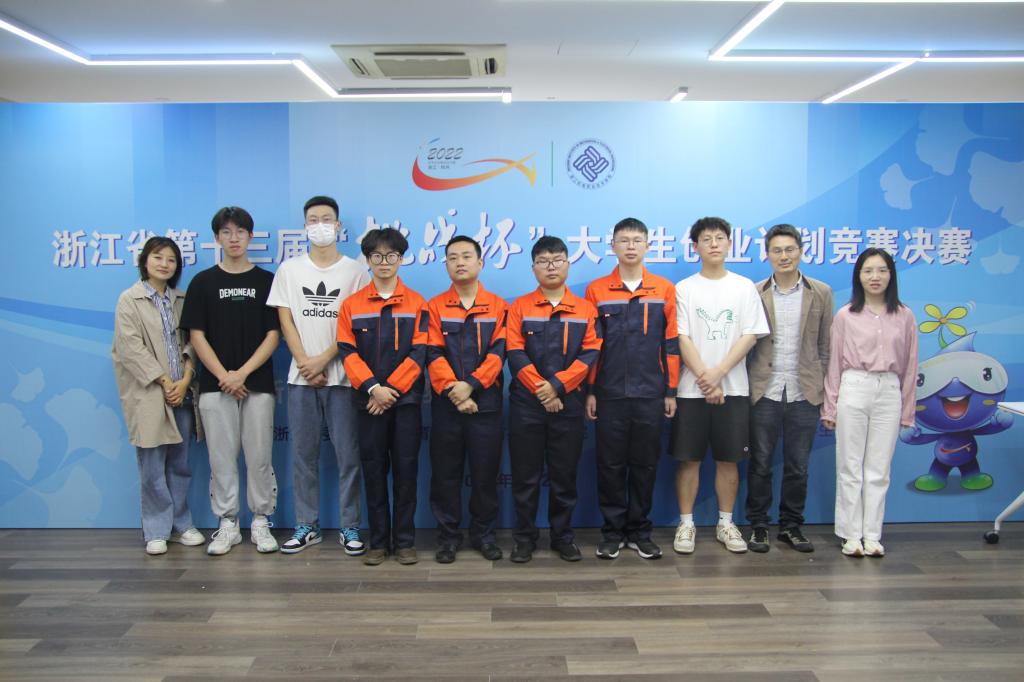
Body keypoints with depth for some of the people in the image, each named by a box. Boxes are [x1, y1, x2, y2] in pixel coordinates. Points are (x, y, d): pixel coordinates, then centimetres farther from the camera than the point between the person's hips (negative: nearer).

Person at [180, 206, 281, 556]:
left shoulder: (267, 281, 4)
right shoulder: (203, 282, 6)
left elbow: (273, 335, 0)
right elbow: (197, 336, 2)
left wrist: (243, 372, -11)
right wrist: (224, 376, -9)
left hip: (258, 384, -1)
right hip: (215, 385, 1)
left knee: (259, 457, 3)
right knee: (221, 458, 4)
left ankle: (260, 522, 15)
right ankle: (227, 524, 15)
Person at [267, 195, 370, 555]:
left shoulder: (355, 271, 2)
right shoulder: (289, 269, 9)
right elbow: (285, 321, 5)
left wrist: (323, 360, -11)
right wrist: (305, 364, -6)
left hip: (342, 375, -2)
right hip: (301, 376, 2)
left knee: (348, 454, 1)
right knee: (303, 454, 7)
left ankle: (349, 527, 10)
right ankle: (306, 526, 17)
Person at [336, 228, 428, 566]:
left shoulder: (416, 304, 4)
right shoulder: (351, 305, 6)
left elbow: (418, 352, -3)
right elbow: (348, 352, -2)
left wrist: (391, 389, -13)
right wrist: (373, 387, -15)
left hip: (406, 399, -1)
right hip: (369, 400, 1)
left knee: (406, 468, 2)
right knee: (373, 469, 5)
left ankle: (405, 541, 12)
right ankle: (378, 541, 15)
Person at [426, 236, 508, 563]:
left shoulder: (498, 306, 6)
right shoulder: (435, 307, 6)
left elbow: (498, 352, -5)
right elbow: (433, 354, -4)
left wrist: (471, 384, -17)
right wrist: (452, 390, -17)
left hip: (486, 403, 0)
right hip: (445, 404, 0)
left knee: (485, 472, 6)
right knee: (445, 472, 5)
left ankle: (483, 533, 20)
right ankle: (448, 535, 17)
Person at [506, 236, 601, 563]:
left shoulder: (585, 309, 7)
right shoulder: (519, 307, 5)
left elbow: (589, 353, -2)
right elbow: (515, 353, -4)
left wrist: (557, 385, -14)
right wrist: (540, 388, -15)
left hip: (568, 403, 1)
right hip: (526, 403, 0)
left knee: (564, 474, 7)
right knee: (525, 474, 4)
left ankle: (563, 536, 20)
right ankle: (525, 537, 15)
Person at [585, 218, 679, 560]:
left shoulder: (665, 290, 4)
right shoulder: (596, 290, 3)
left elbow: (671, 343, 5)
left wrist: (671, 391, 2)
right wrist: (589, 391, 0)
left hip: (650, 394, 1)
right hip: (609, 394, 0)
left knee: (645, 464, 7)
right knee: (610, 464, 5)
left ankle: (639, 531, 20)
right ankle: (613, 531, 16)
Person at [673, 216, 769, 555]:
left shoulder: (744, 287, 5)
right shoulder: (684, 289, 2)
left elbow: (749, 336, -2)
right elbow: (682, 339, -4)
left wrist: (718, 373, -12)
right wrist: (704, 379, -13)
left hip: (733, 388, 1)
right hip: (691, 389, -1)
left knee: (728, 460, 7)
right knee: (689, 459, 3)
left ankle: (725, 523, 20)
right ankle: (686, 524, 14)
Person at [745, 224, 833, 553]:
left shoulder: (821, 293, 5)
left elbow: (825, 346, 6)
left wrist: (825, 389, 1)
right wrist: (743, 388, -4)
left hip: (804, 394, 1)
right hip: (764, 392, -1)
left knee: (798, 466, 9)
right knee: (760, 463, 6)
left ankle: (791, 525, 23)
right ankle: (758, 525, 18)